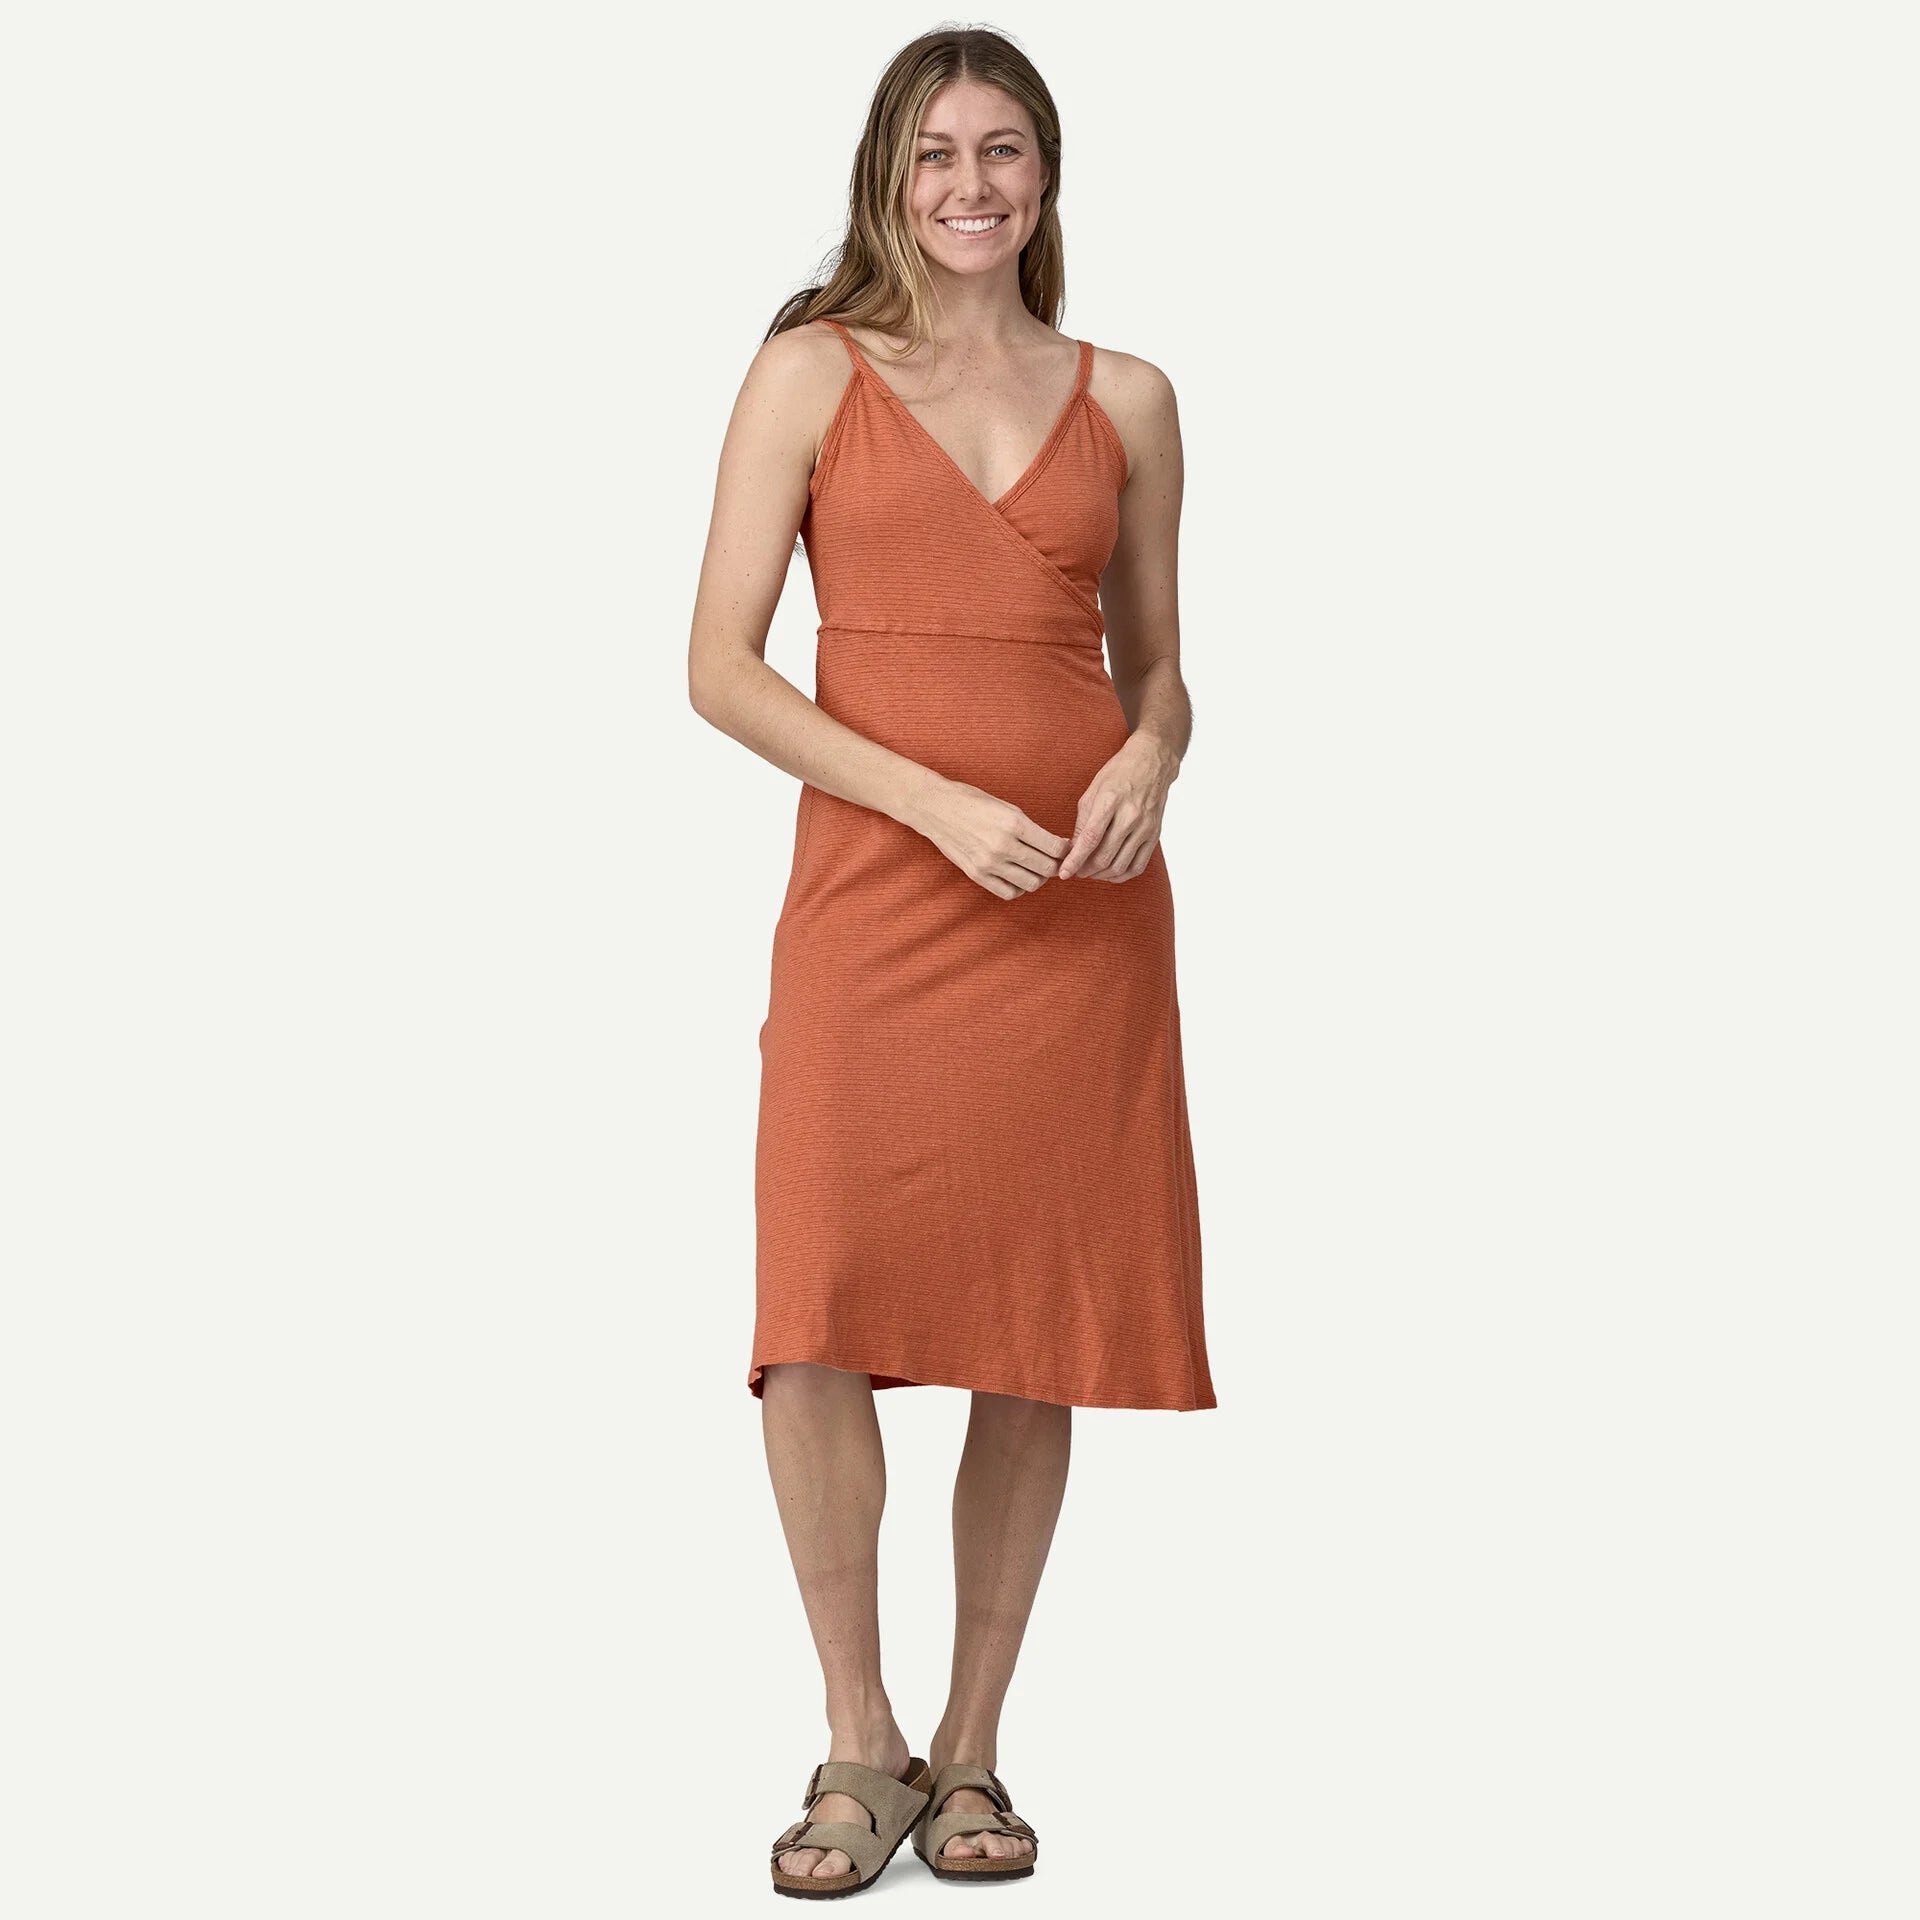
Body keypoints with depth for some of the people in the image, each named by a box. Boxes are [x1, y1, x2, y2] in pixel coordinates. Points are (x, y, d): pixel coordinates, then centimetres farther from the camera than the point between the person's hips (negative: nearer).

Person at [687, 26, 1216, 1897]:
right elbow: (720, 665, -2)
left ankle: (971, 1749, 18)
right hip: (874, 890, -2)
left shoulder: (1124, 398, 12)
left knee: (1040, 1335, 3)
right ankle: (859, 1744, 8)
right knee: (820, 1321, -11)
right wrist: (939, 803, -13)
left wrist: (1148, 759, -7)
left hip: (1083, 904, 2)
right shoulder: (810, 372, 4)